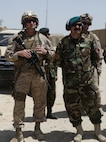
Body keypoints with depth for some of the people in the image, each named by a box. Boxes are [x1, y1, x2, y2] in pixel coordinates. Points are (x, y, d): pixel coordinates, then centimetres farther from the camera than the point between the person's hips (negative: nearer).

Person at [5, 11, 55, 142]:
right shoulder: (17, 38, 1)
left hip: (39, 74, 3)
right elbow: (8, 55, -1)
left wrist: (45, 52, -8)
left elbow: (53, 54, 13)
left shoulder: (42, 38, 8)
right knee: (19, 103, -2)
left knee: (40, 102, 10)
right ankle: (19, 131, 7)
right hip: (22, 75, -2)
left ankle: (37, 128, 26)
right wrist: (19, 53, -18)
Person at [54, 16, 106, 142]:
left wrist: (86, 64, 9)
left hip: (87, 81, 0)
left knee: (92, 106, 7)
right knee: (72, 108, 7)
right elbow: (57, 61, 6)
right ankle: (79, 131, 25)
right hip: (70, 83, 0)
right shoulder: (63, 43, -1)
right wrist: (68, 66, 4)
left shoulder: (89, 42, 2)